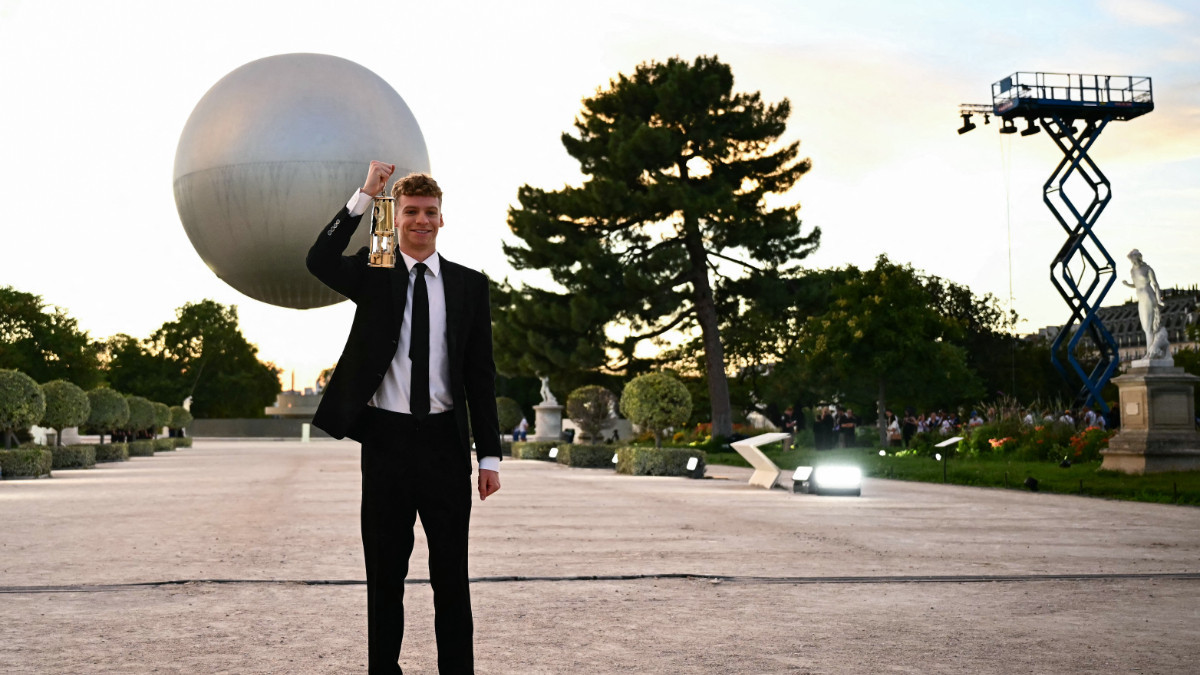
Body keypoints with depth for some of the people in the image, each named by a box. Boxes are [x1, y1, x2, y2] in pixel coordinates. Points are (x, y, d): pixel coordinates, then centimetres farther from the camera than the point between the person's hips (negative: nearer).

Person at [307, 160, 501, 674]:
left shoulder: (468, 285, 6)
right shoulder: (373, 275, 5)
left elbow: (480, 376, 5)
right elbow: (319, 261, -17)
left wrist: (489, 454, 1)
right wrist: (364, 196, -21)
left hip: (445, 441, 1)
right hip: (386, 438, 0)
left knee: (451, 572, 7)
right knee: (385, 572, 8)